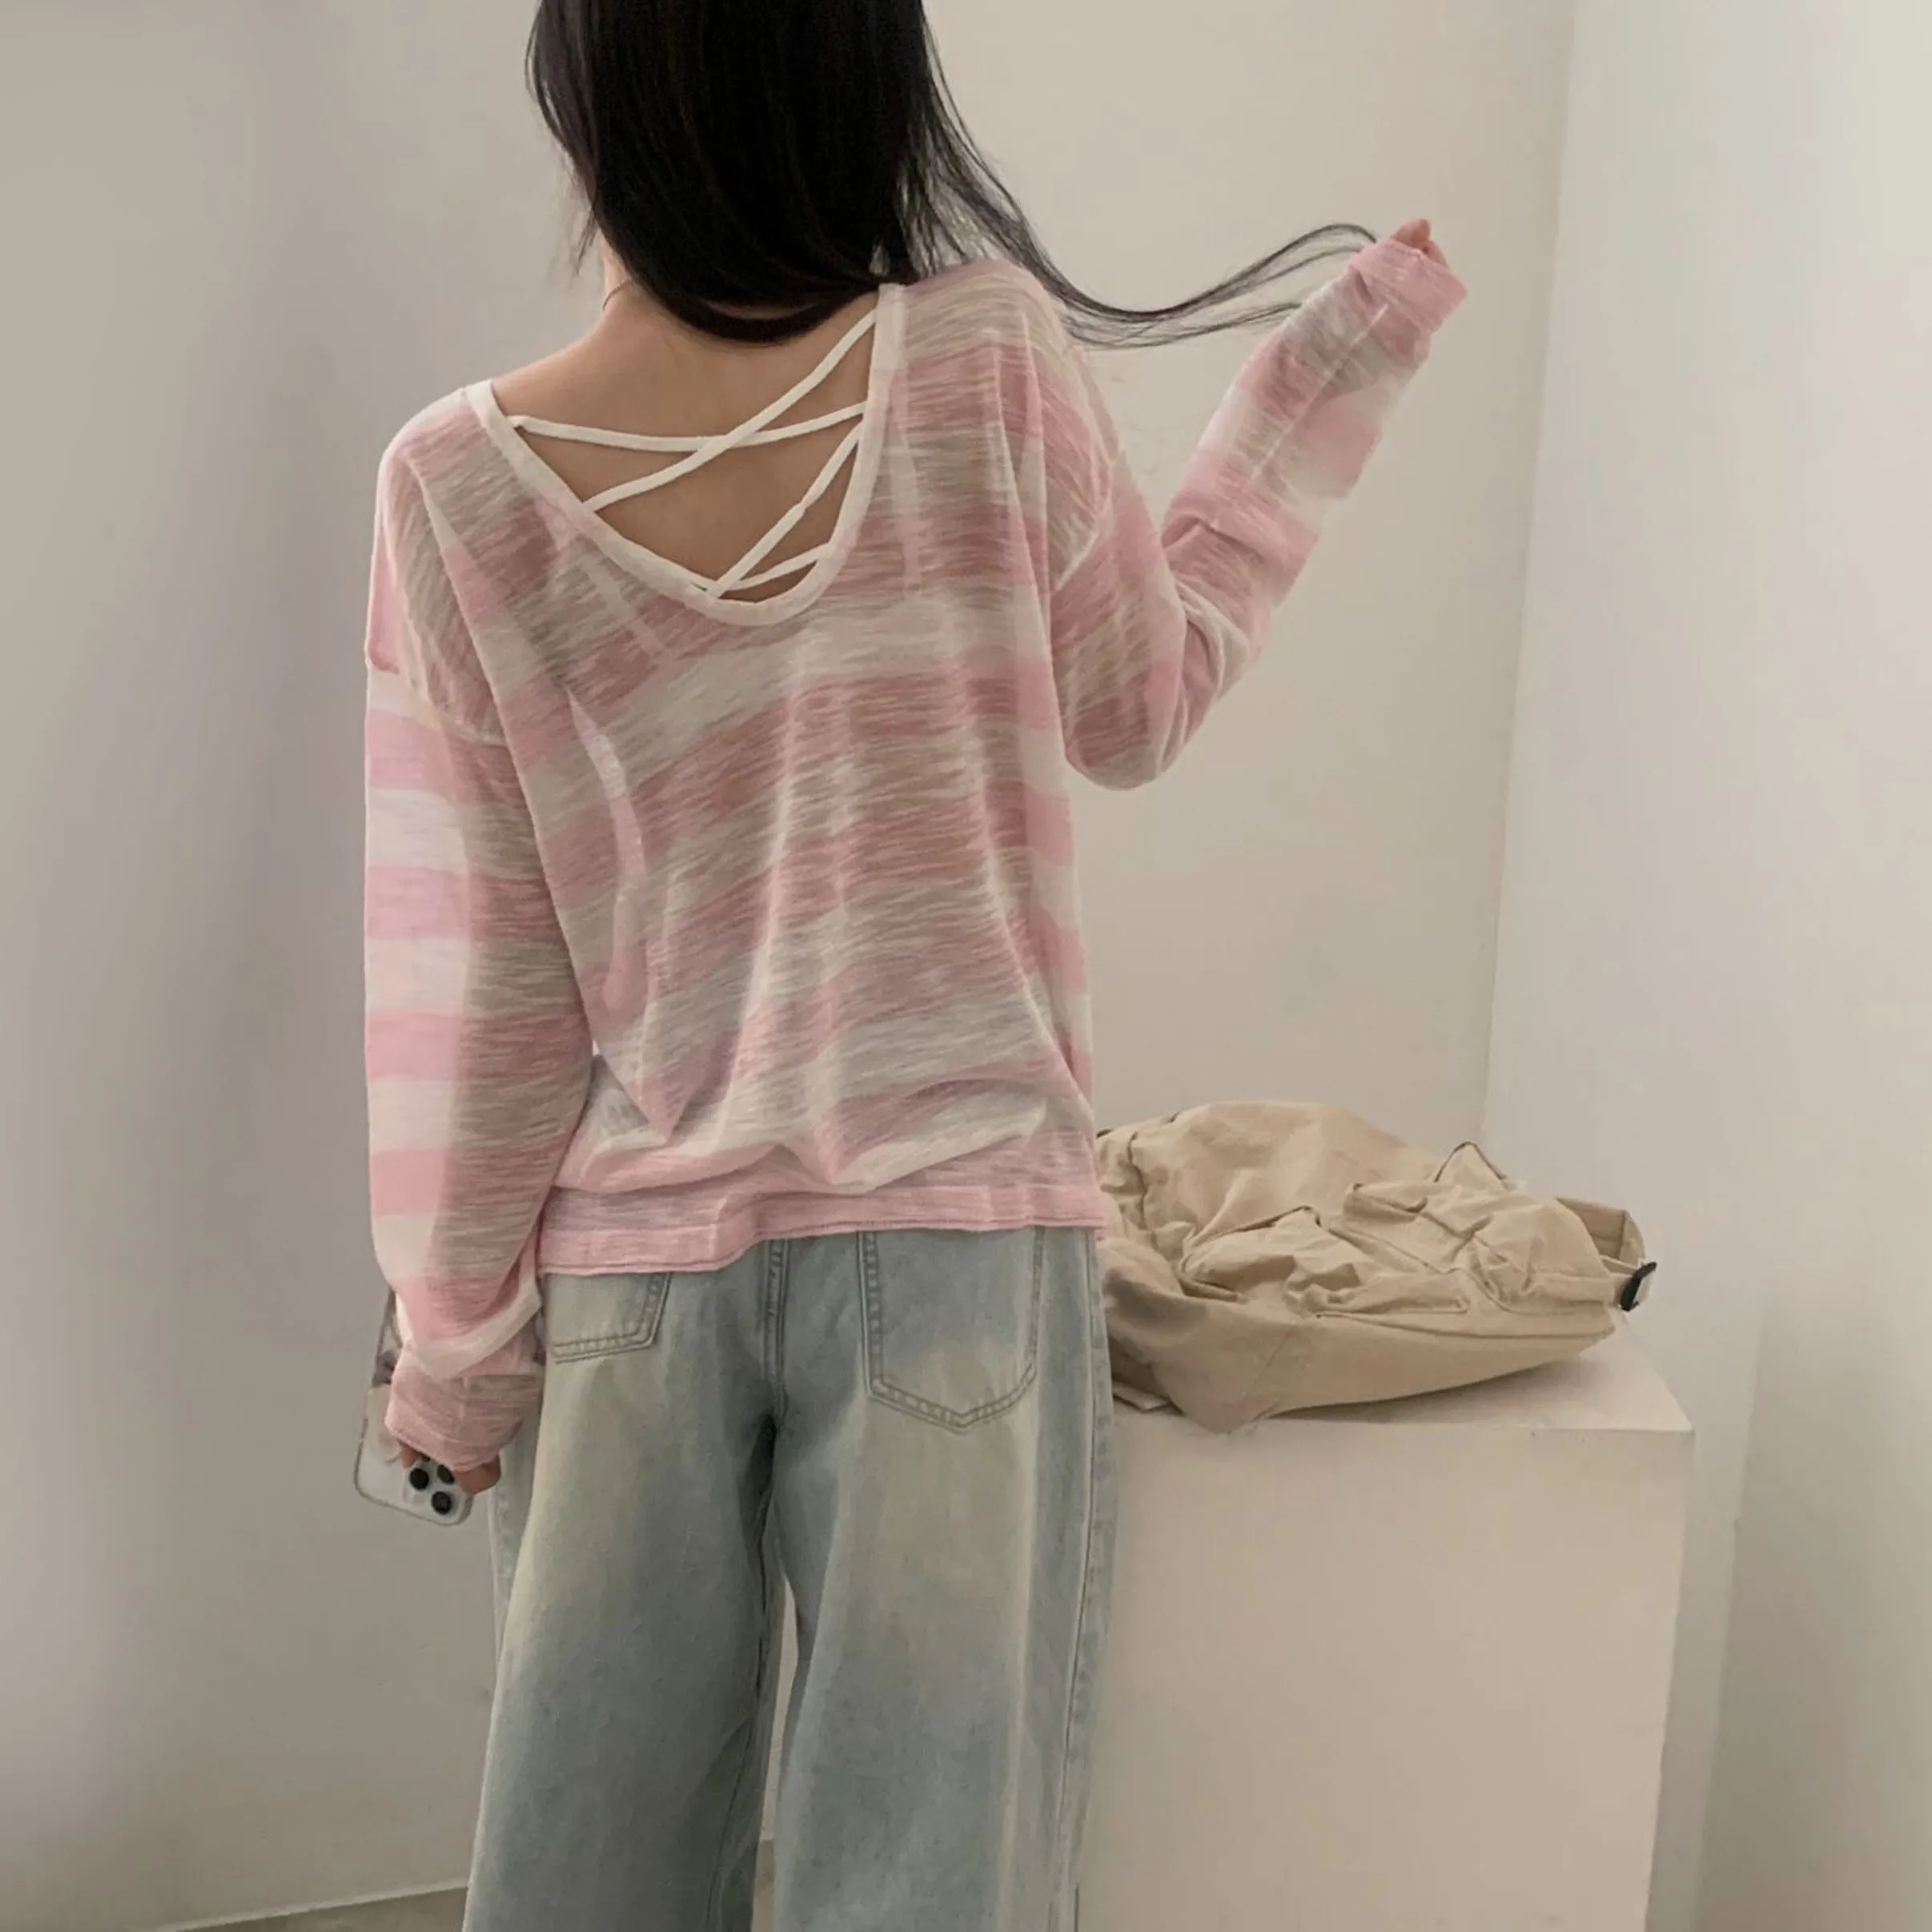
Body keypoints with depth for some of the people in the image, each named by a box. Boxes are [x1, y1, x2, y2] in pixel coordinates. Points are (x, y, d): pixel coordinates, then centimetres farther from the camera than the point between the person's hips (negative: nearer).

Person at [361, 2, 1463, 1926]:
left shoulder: (458, 482, -9)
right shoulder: (991, 360, -10)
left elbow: (466, 972, -5)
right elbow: (1144, 705, 5)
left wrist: (453, 1327, 7)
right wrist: (1337, 362, 15)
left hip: (627, 1259, 2)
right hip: (960, 1223, -1)